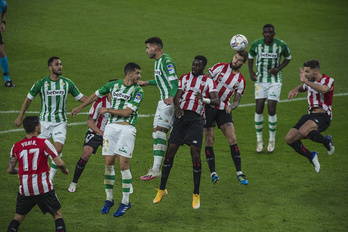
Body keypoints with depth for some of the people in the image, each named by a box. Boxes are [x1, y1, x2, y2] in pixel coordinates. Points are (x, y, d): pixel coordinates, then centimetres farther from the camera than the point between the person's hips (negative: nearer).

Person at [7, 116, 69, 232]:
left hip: (24, 190, 3)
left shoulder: (16, 146, 2)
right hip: (43, 187, -2)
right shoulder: (44, 143, -8)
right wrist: (65, 170, 10)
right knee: (57, 215, 13)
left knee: (18, 218, 16)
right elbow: (59, 163, -12)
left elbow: (10, 169, 6)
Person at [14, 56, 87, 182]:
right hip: (44, 122, 0)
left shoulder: (67, 83, -2)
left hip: (60, 123, 0)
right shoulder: (41, 83, -6)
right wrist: (20, 117, 6)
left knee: (58, 149, -14)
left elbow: (80, 97, 7)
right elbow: (28, 99, 5)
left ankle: (50, 179, -5)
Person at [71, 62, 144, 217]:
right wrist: (80, 108, 30)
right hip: (111, 127, 3)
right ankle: (109, 199, 15)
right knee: (108, 163, 2)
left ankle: (126, 201, 1)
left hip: (127, 128, -3)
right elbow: (96, 95, 23)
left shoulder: (138, 91, -4)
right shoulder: (114, 85, 8)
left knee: (123, 164, -9)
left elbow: (127, 112, -12)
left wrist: (108, 110, -3)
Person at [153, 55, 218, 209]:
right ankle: (162, 189, 10)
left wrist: (204, 99, -28)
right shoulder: (185, 78, 16)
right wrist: (177, 106, -18)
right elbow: (177, 95, 5)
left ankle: (196, 194, 0)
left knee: (195, 154, -10)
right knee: (170, 151, -1)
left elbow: (216, 101, -6)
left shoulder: (208, 82, 8)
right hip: (181, 115, 3)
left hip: (197, 118, -2)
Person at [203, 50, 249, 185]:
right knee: (209, 140, -4)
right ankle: (213, 173, 5)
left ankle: (239, 173, -4)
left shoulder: (241, 81, 4)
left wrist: (230, 107, -16)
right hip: (208, 107, -2)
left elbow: (236, 101, 5)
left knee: (232, 139, -8)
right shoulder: (220, 67, -2)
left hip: (223, 109, 2)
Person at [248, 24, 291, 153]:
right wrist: (251, 72, -2)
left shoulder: (281, 45, -8)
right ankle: (259, 140, 9)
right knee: (259, 109, -6)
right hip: (260, 80, 1)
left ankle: (272, 140, 11)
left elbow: (288, 57, 10)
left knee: (272, 110, -7)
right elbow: (251, 57, 13)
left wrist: (279, 68, -7)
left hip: (275, 80, -1)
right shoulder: (256, 44, -5)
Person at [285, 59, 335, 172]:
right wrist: (295, 90, 12)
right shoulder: (309, 82, 14)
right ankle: (311, 157, 11)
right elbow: (301, 87, 37)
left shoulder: (328, 80, -7)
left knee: (303, 131, -35)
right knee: (289, 138, -7)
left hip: (323, 116, -8)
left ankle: (327, 141, -8)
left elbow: (324, 89, -32)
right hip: (310, 115, 8)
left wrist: (305, 81, -35)